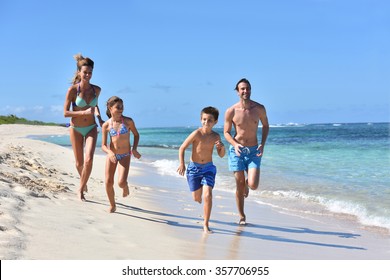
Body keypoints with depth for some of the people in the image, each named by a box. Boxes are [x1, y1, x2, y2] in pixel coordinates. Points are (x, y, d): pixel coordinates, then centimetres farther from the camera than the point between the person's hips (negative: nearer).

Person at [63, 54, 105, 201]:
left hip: (91, 128, 2)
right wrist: (84, 112, -25)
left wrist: (99, 118, 1)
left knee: (89, 160, -18)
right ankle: (84, 182, 43)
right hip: (76, 129, -2)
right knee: (79, 163, 11)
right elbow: (65, 113, -15)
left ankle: (81, 189, 0)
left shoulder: (97, 89, -3)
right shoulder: (72, 90, -15)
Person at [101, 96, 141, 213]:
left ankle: (125, 187, 23)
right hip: (111, 155, 1)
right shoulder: (106, 125, -8)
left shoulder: (128, 121, -10)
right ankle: (112, 205, 25)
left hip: (125, 156, -1)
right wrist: (110, 152, -26)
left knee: (121, 182, -17)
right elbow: (103, 145, -5)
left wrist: (134, 149, -6)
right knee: (108, 182, 0)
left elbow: (136, 135, 7)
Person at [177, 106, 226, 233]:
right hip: (194, 168, -1)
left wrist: (222, 147, -16)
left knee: (208, 195, -17)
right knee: (196, 198, 8)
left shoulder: (216, 136, -4)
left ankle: (205, 224, -5)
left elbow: (221, 155, 6)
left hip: (208, 168, 1)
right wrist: (182, 164, -24)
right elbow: (182, 148, -12)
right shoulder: (196, 133, -15)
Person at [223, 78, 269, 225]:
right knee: (239, 186, 3)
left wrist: (262, 144, -2)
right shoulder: (231, 111, -8)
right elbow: (226, 132, 1)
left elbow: (265, 126, 12)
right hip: (237, 150, -1)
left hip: (254, 151, 1)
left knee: (253, 185, -12)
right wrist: (235, 144, -18)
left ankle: (247, 183, 28)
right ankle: (242, 216, 21)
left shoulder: (259, 108, -4)